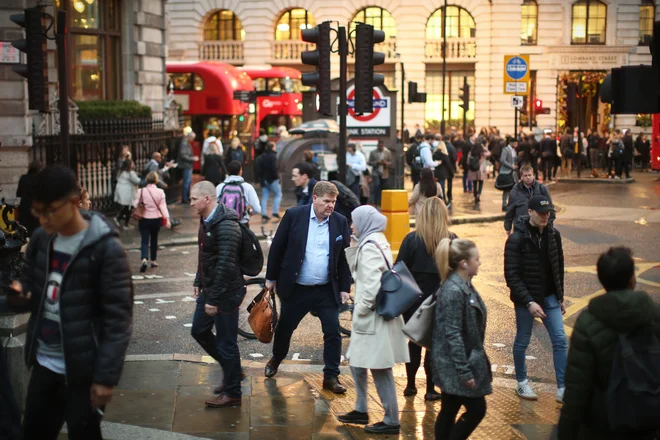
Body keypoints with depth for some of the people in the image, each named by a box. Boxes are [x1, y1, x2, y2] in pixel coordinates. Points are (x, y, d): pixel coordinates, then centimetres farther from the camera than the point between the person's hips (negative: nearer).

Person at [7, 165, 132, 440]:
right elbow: (32, 297, 13)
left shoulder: (106, 249, -17)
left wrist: (106, 377, -19)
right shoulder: (40, 240, 4)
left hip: (83, 371, -6)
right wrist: (17, 296, -11)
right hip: (44, 365, 7)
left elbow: (118, 320, -16)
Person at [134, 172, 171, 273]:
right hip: (156, 219, 1)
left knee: (144, 241, -2)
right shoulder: (160, 192, -7)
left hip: (144, 219, -1)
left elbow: (135, 205, -9)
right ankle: (153, 261, 27)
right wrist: (167, 219, -13)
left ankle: (144, 259, -25)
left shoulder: (141, 191, -8)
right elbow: (163, 206, -12)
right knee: (154, 239, 19)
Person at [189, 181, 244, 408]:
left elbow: (226, 265, -26)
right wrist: (198, 282, 17)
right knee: (199, 330, 18)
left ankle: (232, 393, 16)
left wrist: (213, 299, -24)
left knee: (226, 341, 1)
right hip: (209, 288, 10)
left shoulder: (226, 226, -23)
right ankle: (231, 369, 35)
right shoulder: (206, 221, 7)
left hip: (226, 292, -10)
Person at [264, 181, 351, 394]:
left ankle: (331, 376, 8)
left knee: (333, 332, -3)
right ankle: (276, 360, 43)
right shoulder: (294, 215, -8)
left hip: (327, 290, 1)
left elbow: (345, 257, 4)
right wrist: (271, 278, 1)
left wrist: (345, 287, 2)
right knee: (285, 327, 17)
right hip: (295, 288, -1)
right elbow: (277, 247, -2)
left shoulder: (340, 222, -2)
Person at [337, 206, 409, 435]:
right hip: (372, 315, 11)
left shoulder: (370, 247, -17)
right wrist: (353, 246, 10)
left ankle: (391, 421, 4)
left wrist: (361, 308, -16)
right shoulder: (375, 242, 14)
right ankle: (361, 411, 30)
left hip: (374, 316, -11)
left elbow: (372, 284, -26)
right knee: (356, 362, 19)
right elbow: (358, 272, 19)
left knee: (380, 369, -4)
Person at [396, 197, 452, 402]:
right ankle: (431, 389, 11)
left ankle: (410, 385, 24)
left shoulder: (412, 239, -9)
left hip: (415, 300, 0)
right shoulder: (452, 240, -7)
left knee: (414, 342, 16)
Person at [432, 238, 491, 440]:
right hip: (455, 364, -9)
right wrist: (464, 371, -23)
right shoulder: (453, 291, -22)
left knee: (449, 410, 14)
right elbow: (452, 335, -24)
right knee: (476, 409, -1)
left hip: (467, 359, 9)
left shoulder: (464, 286, 8)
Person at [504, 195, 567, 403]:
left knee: (560, 340, 0)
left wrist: (560, 297, 13)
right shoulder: (517, 239, -17)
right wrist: (529, 302, -23)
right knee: (522, 341, 10)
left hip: (549, 297, 5)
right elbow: (512, 276, -18)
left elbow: (558, 268, 11)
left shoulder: (553, 235, 1)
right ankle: (522, 383, 29)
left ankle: (562, 389, 6)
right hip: (525, 299, -5)